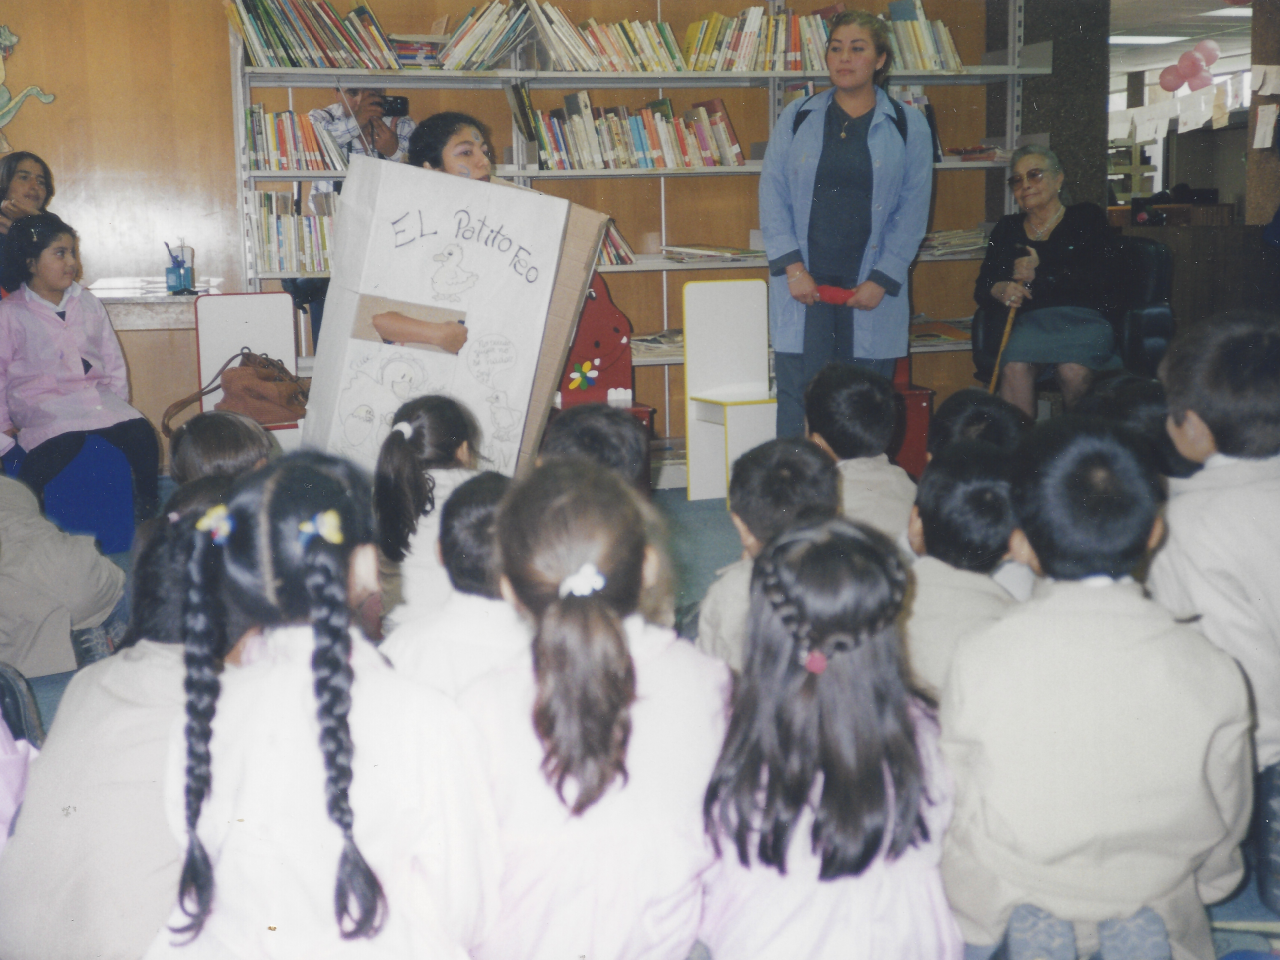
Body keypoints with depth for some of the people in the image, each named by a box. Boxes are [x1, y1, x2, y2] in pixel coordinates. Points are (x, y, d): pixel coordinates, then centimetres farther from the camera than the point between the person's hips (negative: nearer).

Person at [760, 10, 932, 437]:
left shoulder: (908, 126, 5)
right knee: (797, 397, -2)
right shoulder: (797, 118, 8)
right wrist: (792, 267, -7)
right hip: (804, 282, 0)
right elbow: (772, 194, 5)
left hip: (872, 286, 0)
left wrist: (881, 281, -6)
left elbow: (913, 212, 2)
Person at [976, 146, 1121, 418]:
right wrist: (1000, 290, -10)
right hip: (1029, 320, 2)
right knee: (1014, 368, -33)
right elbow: (983, 286, 14)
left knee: (1073, 370, -35)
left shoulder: (1087, 217, 15)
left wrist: (1039, 274, -5)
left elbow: (1096, 274, -2)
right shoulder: (1007, 229, 24)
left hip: (1084, 317, -2)